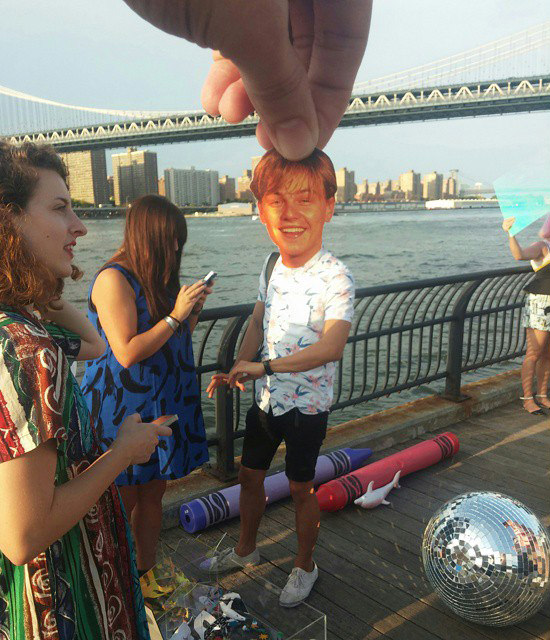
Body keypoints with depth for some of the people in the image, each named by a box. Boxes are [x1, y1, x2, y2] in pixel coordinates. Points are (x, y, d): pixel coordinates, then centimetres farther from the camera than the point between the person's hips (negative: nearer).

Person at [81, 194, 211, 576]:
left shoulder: (156, 276, 10)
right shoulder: (113, 279, -16)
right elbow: (127, 352, -23)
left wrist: (194, 309, 1)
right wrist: (175, 315, -19)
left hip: (161, 403, 8)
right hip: (120, 409, -8)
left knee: (154, 491, 16)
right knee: (122, 504, 3)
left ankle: (146, 572, 32)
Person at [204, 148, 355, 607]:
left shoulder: (335, 278, -23)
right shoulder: (273, 268, -1)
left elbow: (331, 346, -35)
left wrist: (265, 366, -31)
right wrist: (237, 370, 0)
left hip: (307, 405, -6)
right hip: (267, 398, 6)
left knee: (301, 487, 12)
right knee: (250, 475, 20)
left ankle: (305, 566, 38)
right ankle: (246, 549, 46)